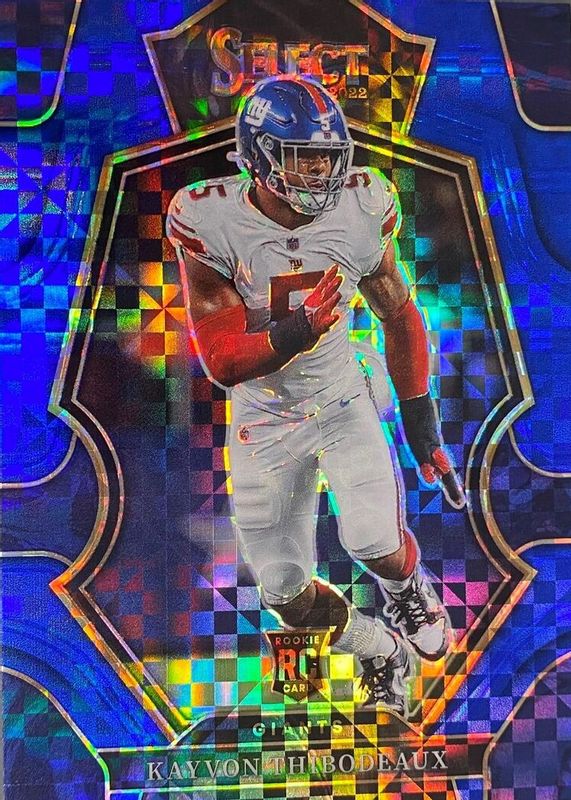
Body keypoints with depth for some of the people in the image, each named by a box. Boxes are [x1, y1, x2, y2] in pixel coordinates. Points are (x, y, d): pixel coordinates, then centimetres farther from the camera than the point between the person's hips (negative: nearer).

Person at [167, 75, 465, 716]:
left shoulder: (359, 211, -12)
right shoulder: (212, 224, -20)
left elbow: (399, 316, 1)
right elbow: (222, 361, -19)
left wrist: (419, 419, 1)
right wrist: (295, 332, -38)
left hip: (344, 399, 1)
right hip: (265, 419, 0)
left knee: (374, 543, -21)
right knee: (290, 600, 5)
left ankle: (407, 589, 19)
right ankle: (383, 655, 36)